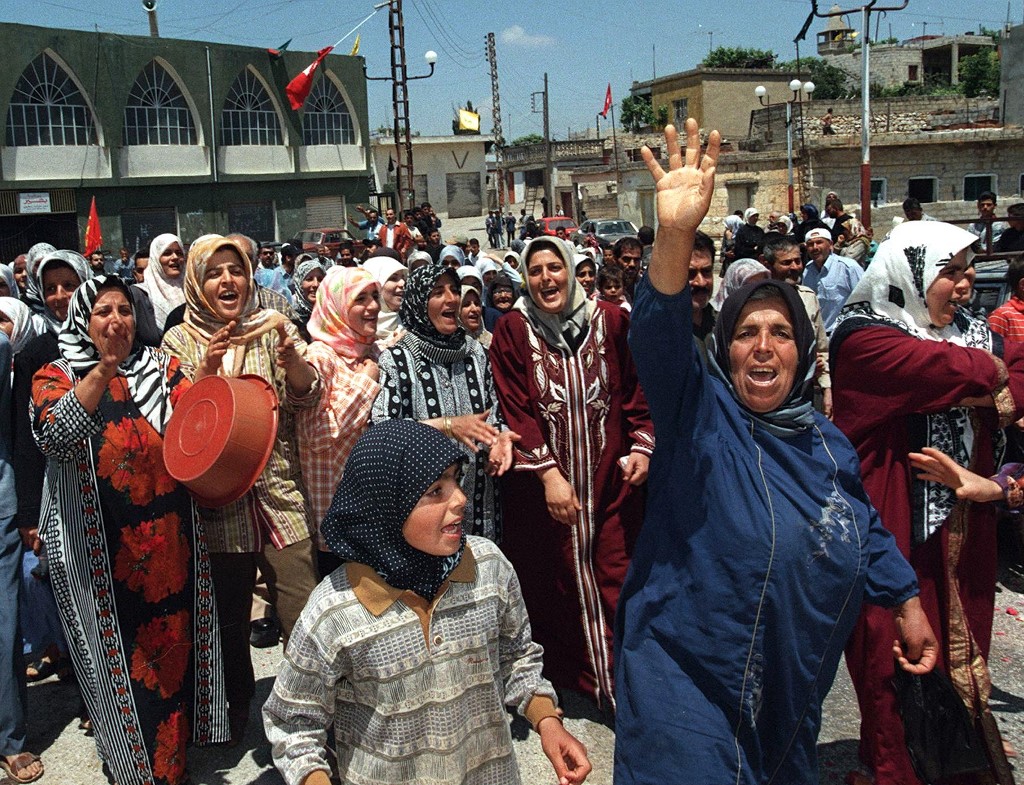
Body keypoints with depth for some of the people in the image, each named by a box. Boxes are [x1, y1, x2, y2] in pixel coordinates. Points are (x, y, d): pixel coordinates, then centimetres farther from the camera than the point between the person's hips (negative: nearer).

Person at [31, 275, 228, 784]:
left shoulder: (163, 369, 9)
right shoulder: (57, 377, 1)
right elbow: (55, 437, -21)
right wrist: (102, 371, -32)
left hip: (170, 542, 2)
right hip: (98, 549, -2)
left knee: (175, 647, 11)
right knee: (119, 659, 7)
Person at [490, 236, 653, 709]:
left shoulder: (610, 320, 2)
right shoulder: (513, 331, -2)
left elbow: (637, 389, 9)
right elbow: (515, 410, -7)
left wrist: (642, 445, -2)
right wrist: (548, 472, -14)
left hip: (610, 478, 1)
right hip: (543, 485, -1)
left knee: (616, 583, 2)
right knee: (553, 583, 8)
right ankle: (561, 683, 26)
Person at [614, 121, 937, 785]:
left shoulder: (826, 442, 8)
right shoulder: (699, 412, -11)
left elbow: (868, 530, 20)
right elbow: (660, 340, -29)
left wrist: (908, 604, 17)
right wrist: (675, 237, -43)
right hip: (691, 679, -6)